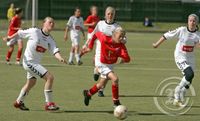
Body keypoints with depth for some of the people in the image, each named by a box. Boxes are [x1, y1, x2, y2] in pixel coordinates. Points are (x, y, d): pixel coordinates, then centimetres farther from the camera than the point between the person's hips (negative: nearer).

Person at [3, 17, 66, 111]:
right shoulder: (34, 32, -17)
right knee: (50, 77, -17)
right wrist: (10, 38, 11)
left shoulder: (50, 40, -1)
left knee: (31, 83, 28)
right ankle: (49, 104, -11)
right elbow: (20, 33, -3)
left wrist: (60, 58, -36)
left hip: (36, 63, 9)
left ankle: (19, 102, 49)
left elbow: (55, 51, -14)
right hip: (29, 62, -9)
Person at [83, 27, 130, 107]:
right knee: (115, 79, -24)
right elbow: (96, 34, -5)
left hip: (110, 65, 6)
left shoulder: (121, 45, -19)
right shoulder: (105, 39, -26)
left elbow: (127, 59, -26)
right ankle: (116, 102, -13)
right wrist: (90, 45, 4)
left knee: (102, 85, 22)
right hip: (101, 64, -6)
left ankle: (88, 93, 50)